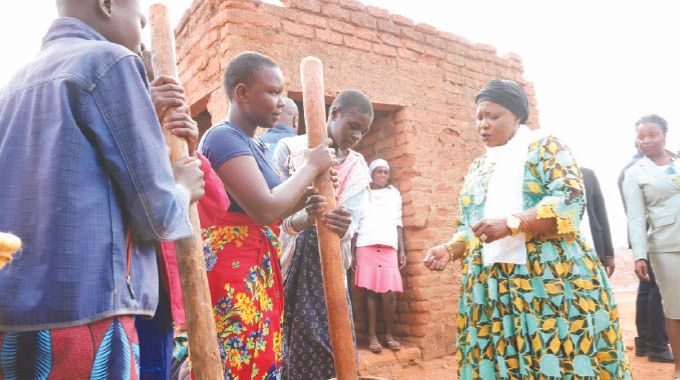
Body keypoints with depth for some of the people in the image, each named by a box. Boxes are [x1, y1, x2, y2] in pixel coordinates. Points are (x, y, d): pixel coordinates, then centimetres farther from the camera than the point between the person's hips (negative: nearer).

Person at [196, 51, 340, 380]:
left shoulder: (252, 144, 16)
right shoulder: (224, 137, -14)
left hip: (259, 274, 9)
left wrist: (309, 193, 1)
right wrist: (310, 166, -11)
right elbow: (265, 209, -24)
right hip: (233, 276, -9)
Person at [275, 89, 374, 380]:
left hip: (329, 265, 3)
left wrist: (342, 227, -33)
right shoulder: (290, 149, -3)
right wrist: (301, 220, -35)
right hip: (288, 263, -3)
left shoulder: (358, 168, 7)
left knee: (335, 345, 4)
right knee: (288, 346, 2)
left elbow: (351, 221, -8)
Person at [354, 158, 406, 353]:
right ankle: (372, 336, 4)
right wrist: (352, 251, 1)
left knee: (390, 293, -4)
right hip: (366, 246, -2)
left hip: (389, 247, 2)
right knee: (370, 291, -2)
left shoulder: (394, 194, 17)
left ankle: (389, 335, 9)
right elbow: (355, 224, 7)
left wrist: (402, 250, 8)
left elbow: (398, 224, 16)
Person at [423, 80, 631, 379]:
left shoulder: (544, 146, 3)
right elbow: (467, 227, 18)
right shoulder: (477, 168, 18)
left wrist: (511, 224, -24)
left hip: (551, 279, -4)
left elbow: (570, 200, -12)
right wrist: (450, 249, -3)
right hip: (491, 288, 5)